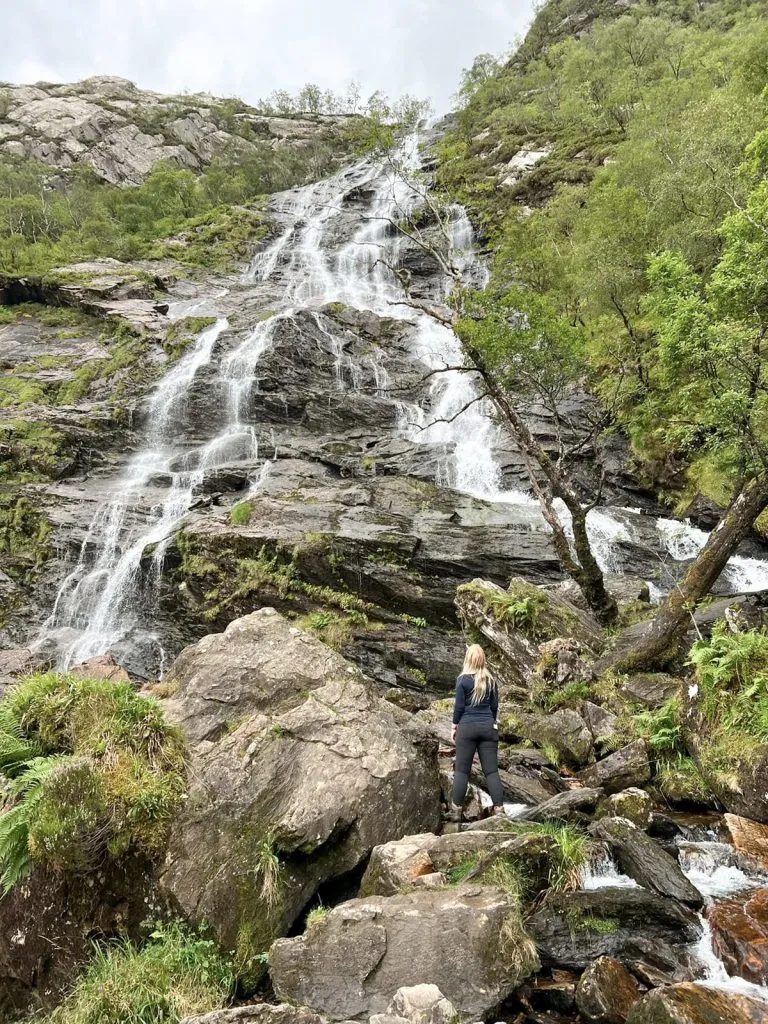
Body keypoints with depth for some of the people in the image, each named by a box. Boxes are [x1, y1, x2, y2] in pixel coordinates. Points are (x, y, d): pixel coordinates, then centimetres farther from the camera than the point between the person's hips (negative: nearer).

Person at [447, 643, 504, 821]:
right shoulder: (490, 680, 6)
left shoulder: (463, 679, -6)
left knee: (461, 770, 4)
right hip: (488, 727, 3)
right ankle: (499, 810, -2)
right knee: (491, 771, 4)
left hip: (467, 727, -3)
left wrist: (454, 727, 5)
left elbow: (459, 706, -6)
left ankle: (456, 810, 5)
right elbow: (494, 706, 12)